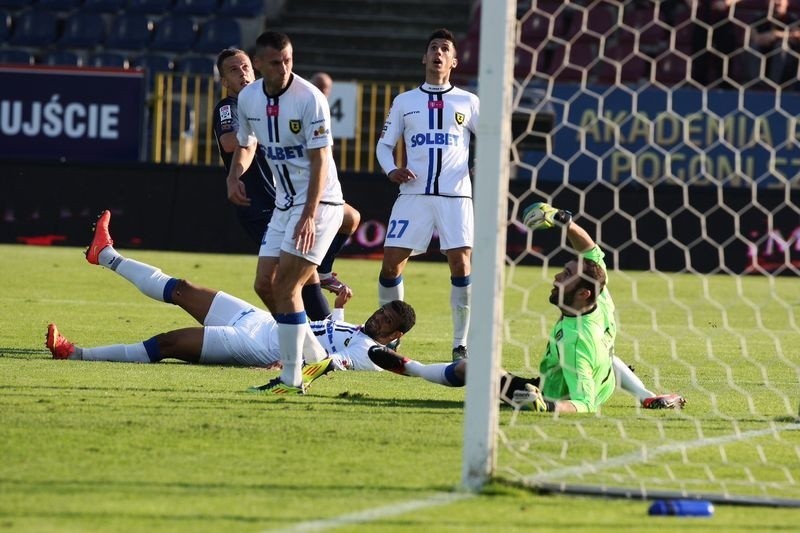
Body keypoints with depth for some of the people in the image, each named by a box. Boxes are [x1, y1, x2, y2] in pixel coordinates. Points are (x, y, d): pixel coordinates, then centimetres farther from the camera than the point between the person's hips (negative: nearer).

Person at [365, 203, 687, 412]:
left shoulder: (575, 339, -40)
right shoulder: (602, 305, -20)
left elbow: (585, 406, -41)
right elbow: (593, 253, -4)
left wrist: (547, 406, -56)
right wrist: (561, 219, -13)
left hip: (555, 396, -7)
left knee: (467, 368, 5)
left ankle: (408, 367, 26)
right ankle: (647, 397, 25)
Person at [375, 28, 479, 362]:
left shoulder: (467, 102, 10)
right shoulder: (404, 102, 13)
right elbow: (384, 144, 15)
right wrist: (390, 169, -5)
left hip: (455, 196, -1)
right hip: (413, 194, 1)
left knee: (461, 264, -11)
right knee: (391, 261, -6)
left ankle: (460, 344, -1)